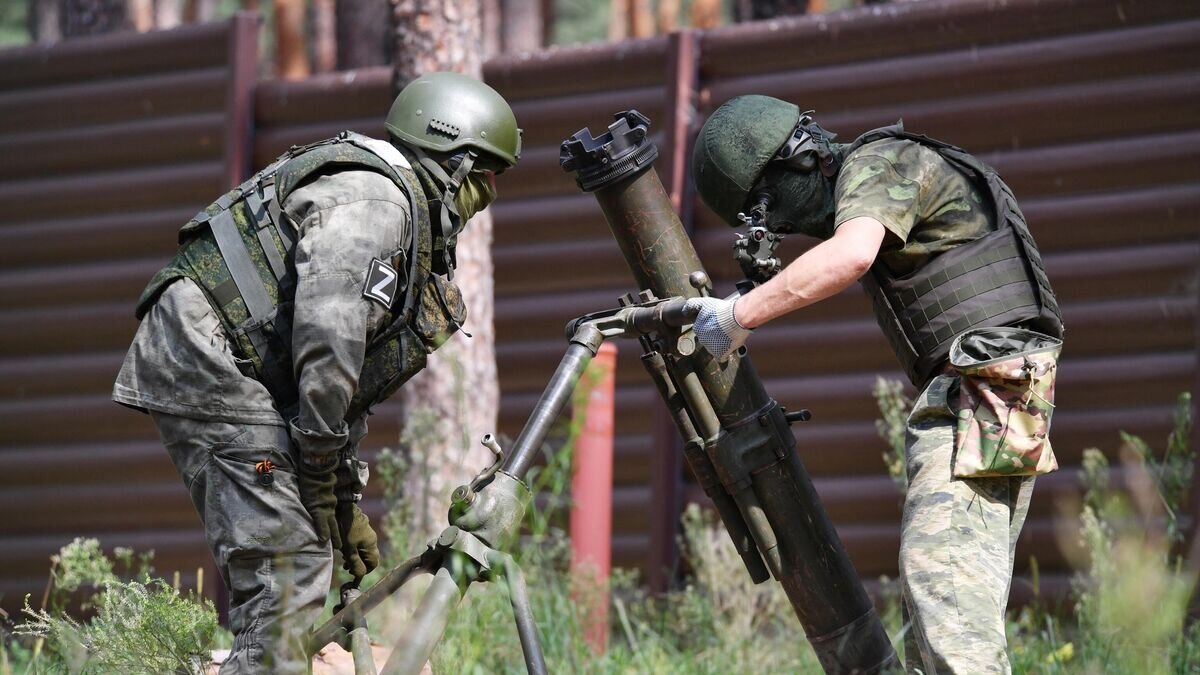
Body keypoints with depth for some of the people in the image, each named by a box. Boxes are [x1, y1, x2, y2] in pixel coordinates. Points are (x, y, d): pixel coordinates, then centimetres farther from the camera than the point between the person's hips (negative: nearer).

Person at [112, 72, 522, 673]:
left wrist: (346, 499, 20)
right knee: (287, 559, -15)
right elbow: (326, 336, -21)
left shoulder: (412, 219, 23)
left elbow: (350, 376, 25)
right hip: (207, 353, -11)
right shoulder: (375, 197, -10)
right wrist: (320, 468, -17)